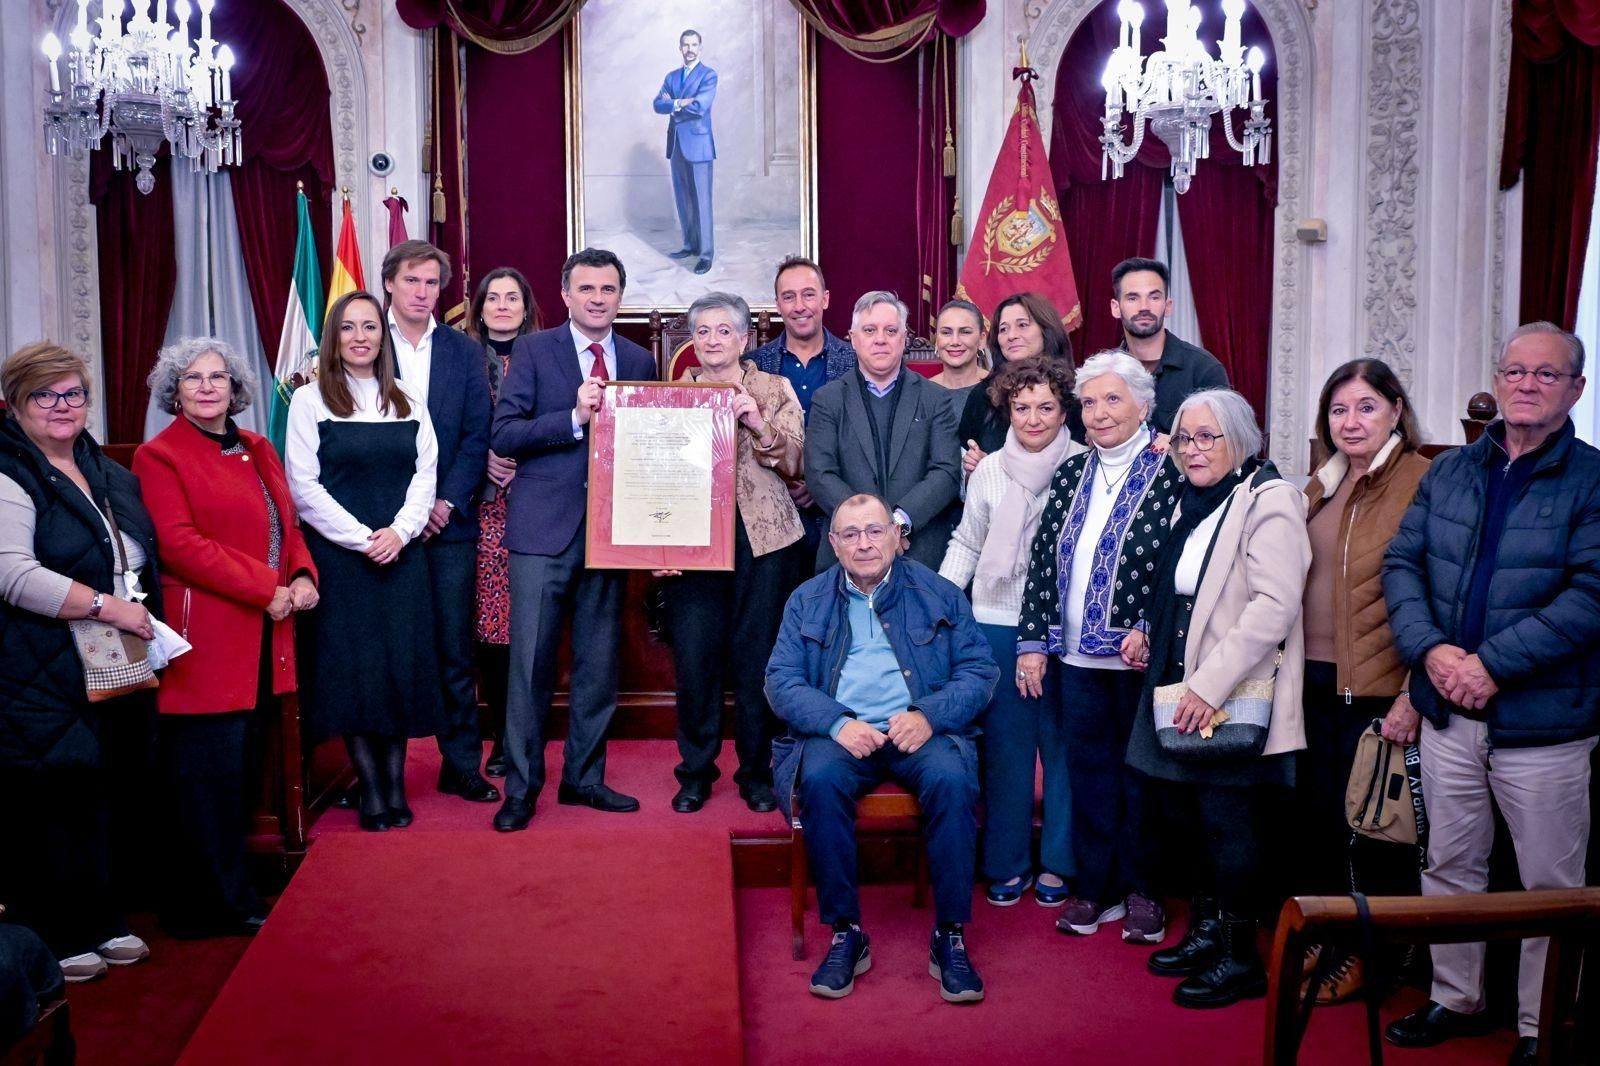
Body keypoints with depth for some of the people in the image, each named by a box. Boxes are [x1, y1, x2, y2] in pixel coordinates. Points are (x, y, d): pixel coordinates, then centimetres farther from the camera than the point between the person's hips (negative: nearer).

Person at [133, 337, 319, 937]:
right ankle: (221, 902, 8)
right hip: (205, 638, -7)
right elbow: (179, 544, -15)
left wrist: (303, 576, -3)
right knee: (211, 773, -3)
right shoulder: (159, 458, -4)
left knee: (246, 769, 12)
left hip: (264, 638, 7)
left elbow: (288, 524, 18)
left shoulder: (257, 451, 17)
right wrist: (266, 588, -18)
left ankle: (228, 883, 24)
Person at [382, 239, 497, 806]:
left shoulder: (464, 351, 9)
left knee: (454, 648, 4)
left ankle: (462, 764, 13)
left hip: (448, 520, 1)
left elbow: (477, 435, 4)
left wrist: (447, 502, -7)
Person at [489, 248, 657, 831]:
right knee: (531, 661, -1)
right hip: (544, 526, -3)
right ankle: (521, 786, 10)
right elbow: (503, 434, -7)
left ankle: (584, 777, 22)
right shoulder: (534, 350, 1)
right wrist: (575, 417, -18)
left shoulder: (640, 362, 11)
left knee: (599, 662, 9)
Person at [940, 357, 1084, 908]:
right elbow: (966, 544, 14)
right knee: (1005, 745, 9)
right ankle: (1008, 862, 21)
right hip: (998, 624, 2)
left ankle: (1058, 862, 21)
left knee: (1062, 744, 7)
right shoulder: (989, 470, 6)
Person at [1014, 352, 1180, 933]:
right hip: (1077, 654, 5)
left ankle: (1140, 890, 22)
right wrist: (1033, 641, 4)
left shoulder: (1170, 473, -7)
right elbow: (1043, 558, 8)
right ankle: (1095, 887, 22)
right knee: (1087, 770, 11)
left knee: (1138, 773, 7)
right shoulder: (1071, 474, 9)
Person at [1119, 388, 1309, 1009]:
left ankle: (1241, 958, 12)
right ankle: (1212, 932, 28)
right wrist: (1147, 629, 10)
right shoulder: (1193, 502, 15)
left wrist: (1210, 685, -22)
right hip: (1186, 691, 8)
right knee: (1201, 814, 13)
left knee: (1228, 821, -2)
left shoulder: (1269, 500, -12)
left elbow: (1273, 606, -21)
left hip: (1234, 699, -8)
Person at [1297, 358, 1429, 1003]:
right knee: (1317, 817, 14)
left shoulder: (1424, 483, -10)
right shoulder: (1324, 485, 12)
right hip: (1313, 681, 7)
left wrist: (1413, 697, -18)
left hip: (1377, 690, -6)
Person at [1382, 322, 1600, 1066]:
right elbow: (1402, 563, 5)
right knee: (1448, 867, 16)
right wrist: (1430, 649, -12)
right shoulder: (1448, 473, 9)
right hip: (1448, 713, 5)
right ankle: (1455, 999, 33)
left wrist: (1493, 662, -20)